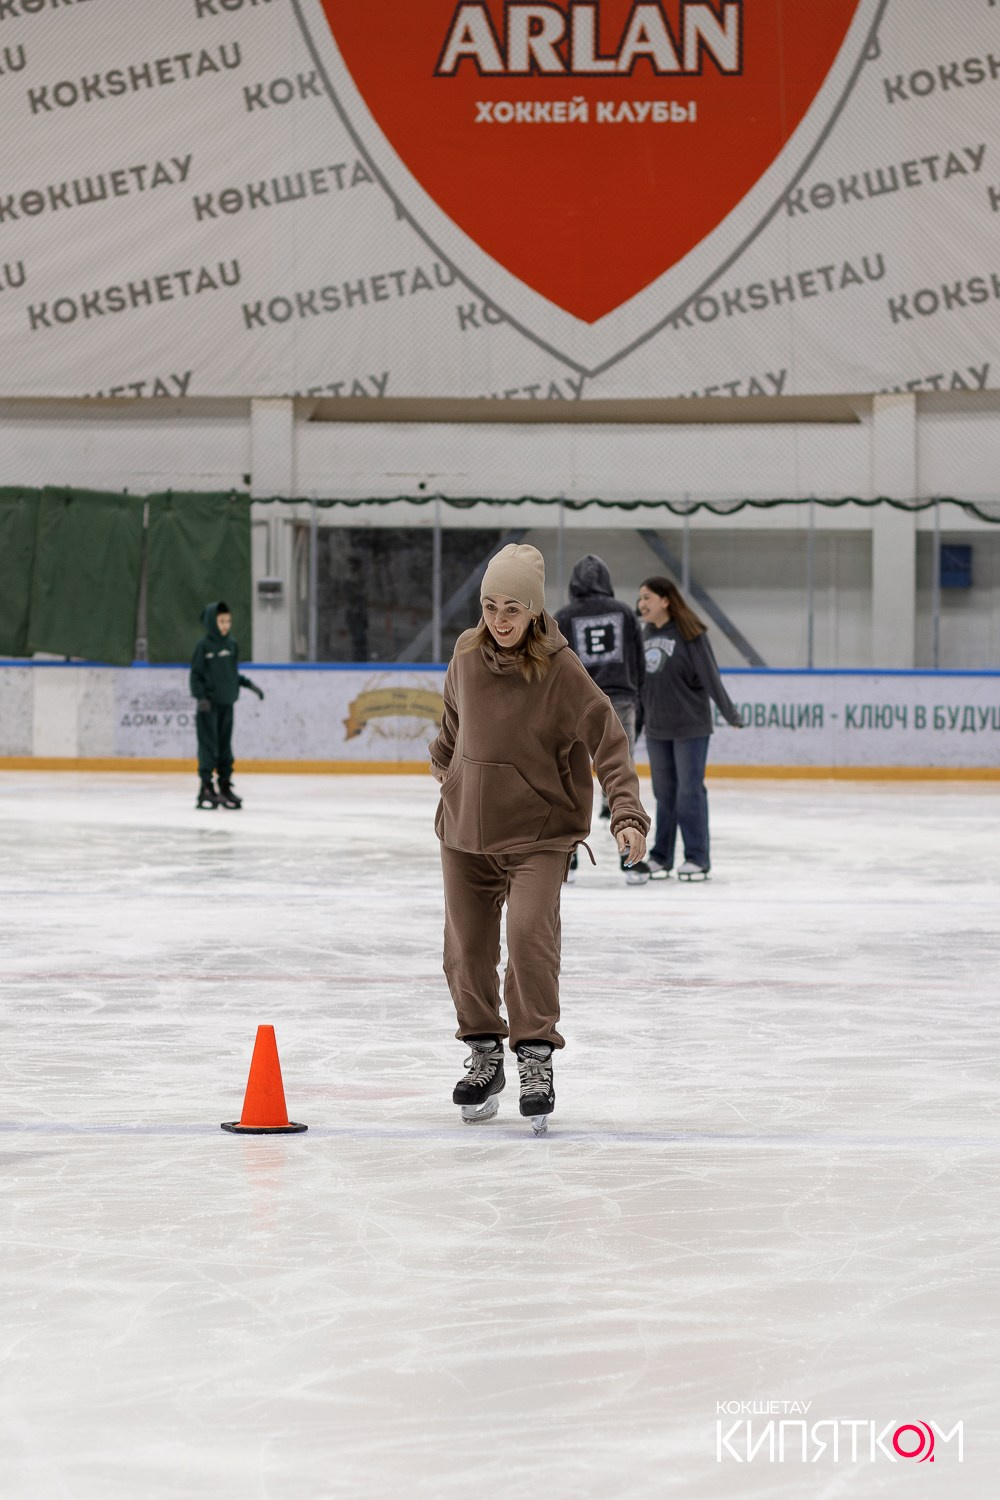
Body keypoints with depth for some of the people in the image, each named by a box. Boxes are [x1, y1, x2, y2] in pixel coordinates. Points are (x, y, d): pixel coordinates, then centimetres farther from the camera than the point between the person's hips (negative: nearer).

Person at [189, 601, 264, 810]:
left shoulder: (232, 645, 9)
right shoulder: (204, 646, -7)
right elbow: (196, 674, -7)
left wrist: (249, 684, 9)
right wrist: (200, 696, -18)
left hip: (227, 704, 5)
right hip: (209, 705, -5)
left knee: (225, 747, 9)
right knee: (208, 747, -5)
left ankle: (225, 787, 13)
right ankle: (206, 787, -3)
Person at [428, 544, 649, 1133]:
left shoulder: (560, 669, -15)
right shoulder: (468, 653, -1)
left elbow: (608, 739, -17)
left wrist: (628, 812, -27)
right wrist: (446, 763, 31)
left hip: (538, 834, -5)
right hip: (465, 828, 5)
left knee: (530, 934, -21)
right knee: (467, 947, 8)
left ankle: (536, 1056, -10)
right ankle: (484, 1053, 26)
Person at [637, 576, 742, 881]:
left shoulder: (690, 634, -11)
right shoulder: (647, 635, 9)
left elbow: (710, 677, -13)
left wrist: (730, 713, -13)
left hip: (690, 728, -6)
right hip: (656, 729, 6)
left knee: (690, 791, -4)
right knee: (664, 793, 11)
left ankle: (697, 858, 1)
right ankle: (661, 856, 18)